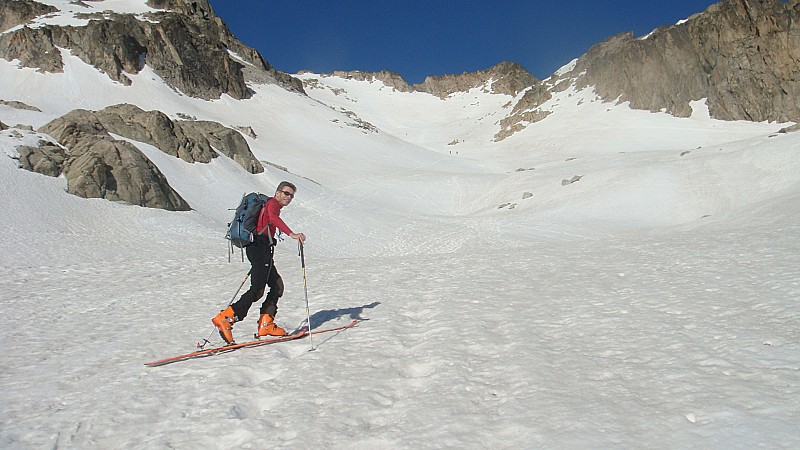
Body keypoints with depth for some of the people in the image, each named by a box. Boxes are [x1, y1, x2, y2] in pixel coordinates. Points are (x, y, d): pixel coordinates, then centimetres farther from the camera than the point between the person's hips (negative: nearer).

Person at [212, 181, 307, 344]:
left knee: (277, 286, 10)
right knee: (257, 290, -14)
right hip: (261, 248, -10)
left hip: (262, 251, 10)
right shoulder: (273, 203, -3)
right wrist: (292, 234, -40)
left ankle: (266, 324, 8)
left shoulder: (271, 205, 26)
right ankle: (225, 318, -15)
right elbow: (274, 218, -27)